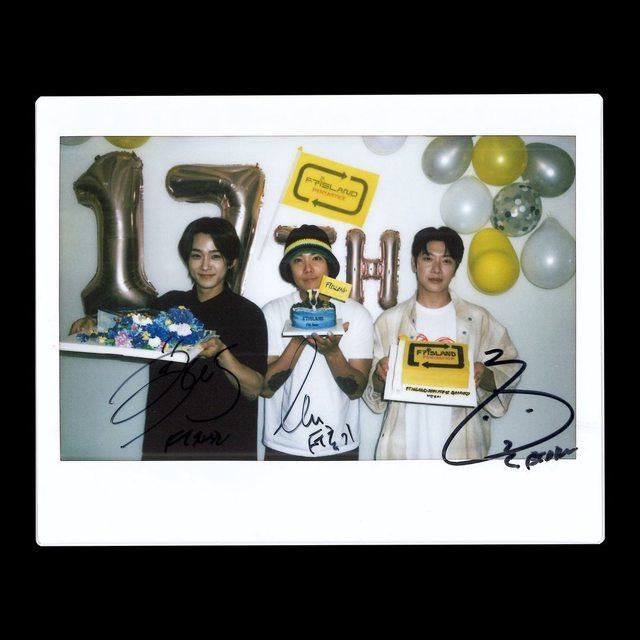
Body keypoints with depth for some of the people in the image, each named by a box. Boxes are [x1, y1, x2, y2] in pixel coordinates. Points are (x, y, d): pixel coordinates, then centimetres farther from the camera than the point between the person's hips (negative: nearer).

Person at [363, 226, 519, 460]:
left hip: (461, 449, 0)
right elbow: (374, 396, 6)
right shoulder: (388, 321, 2)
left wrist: (485, 377, -14)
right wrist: (380, 375, -14)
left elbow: (509, 374, 4)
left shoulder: (479, 320, 1)